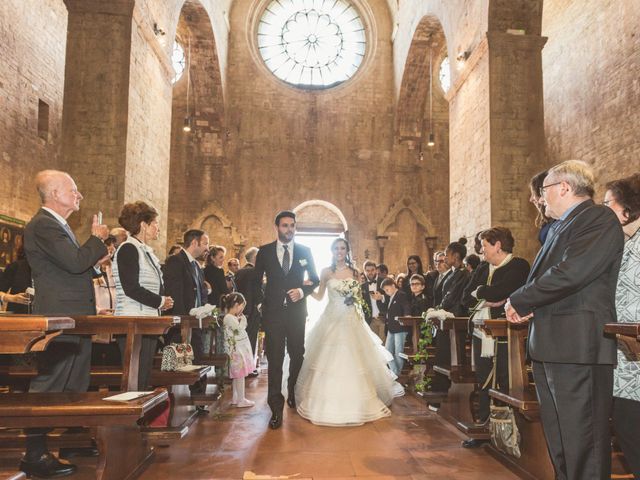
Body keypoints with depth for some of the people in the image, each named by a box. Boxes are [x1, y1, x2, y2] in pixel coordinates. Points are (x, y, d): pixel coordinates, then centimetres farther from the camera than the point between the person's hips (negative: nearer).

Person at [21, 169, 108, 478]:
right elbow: (75, 261, -25)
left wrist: (96, 259, 14)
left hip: (76, 320, 11)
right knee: (48, 384, -4)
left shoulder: (57, 225, 18)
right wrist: (96, 238, -10)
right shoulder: (43, 224, -15)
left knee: (76, 383, 19)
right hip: (59, 319, -11)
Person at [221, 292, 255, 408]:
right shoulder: (229, 318, -18)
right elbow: (239, 329, -21)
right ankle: (241, 400, 2)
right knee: (240, 375, -4)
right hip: (236, 350, -10)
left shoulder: (233, 317, 12)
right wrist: (242, 318, -10)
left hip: (240, 349, 10)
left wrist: (241, 317, 9)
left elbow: (243, 327, 16)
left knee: (237, 375, 15)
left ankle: (235, 398, 23)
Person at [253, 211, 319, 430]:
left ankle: (293, 393, 40)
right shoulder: (264, 251, 2)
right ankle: (276, 408, 3)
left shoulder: (304, 251, 4)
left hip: (296, 311, 2)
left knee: (297, 355, 16)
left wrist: (303, 291, -9)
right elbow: (256, 281, 8)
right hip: (273, 312, -2)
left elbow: (315, 279, 10)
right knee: (275, 359, -3)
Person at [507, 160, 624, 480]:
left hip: (578, 346, -9)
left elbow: (571, 273, -21)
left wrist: (519, 301, -10)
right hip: (549, 347, 9)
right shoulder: (559, 227, 22)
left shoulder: (599, 218, -8)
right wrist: (528, 307, 2)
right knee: (558, 445, 15)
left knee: (582, 445, -3)